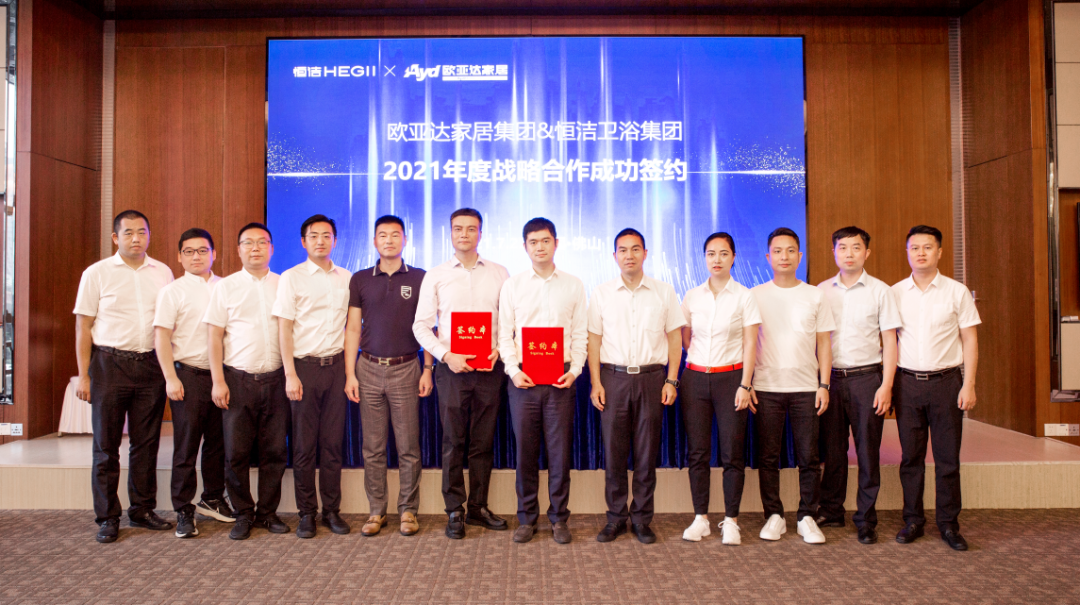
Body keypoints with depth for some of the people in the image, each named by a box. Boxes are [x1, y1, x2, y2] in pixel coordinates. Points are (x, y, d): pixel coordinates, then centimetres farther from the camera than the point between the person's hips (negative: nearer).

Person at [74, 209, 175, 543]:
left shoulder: (163, 273, 9)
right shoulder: (96, 273, 3)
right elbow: (83, 327, 2)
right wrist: (83, 375, -3)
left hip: (151, 365, 2)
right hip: (110, 363, -2)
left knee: (146, 442, 7)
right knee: (106, 445, 3)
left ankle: (142, 510, 19)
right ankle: (107, 518, 13)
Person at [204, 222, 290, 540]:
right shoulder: (226, 287, 6)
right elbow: (214, 336, 3)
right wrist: (218, 381, -4)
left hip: (275, 379, 1)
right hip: (238, 379, -1)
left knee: (274, 451, 5)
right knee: (236, 453, 3)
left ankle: (267, 512, 19)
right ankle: (243, 514, 17)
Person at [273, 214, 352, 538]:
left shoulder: (346, 278, 10)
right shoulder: (291, 278, 1)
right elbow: (284, 329, -2)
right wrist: (291, 375, -9)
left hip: (335, 365, 3)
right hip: (304, 366, -2)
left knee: (333, 442, 6)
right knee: (304, 444, 3)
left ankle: (332, 510, 15)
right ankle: (306, 512, 14)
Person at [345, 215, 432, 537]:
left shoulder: (419, 278, 4)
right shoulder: (360, 280, 8)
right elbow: (353, 328, 8)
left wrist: (428, 369, -2)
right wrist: (349, 373, 1)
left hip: (406, 369, -1)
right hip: (369, 369, 2)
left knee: (408, 446, 2)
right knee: (373, 447, 5)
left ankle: (408, 511, 13)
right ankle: (376, 511, 16)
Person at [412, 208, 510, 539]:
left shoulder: (499, 273, 8)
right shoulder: (435, 276, 5)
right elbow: (421, 325, 2)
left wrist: (500, 349, -7)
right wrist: (446, 355, -10)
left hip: (489, 369, 1)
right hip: (452, 368, -1)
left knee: (483, 442, 8)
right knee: (453, 442, 4)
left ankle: (478, 507, 21)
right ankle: (454, 511, 15)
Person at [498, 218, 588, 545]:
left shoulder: (573, 285, 8)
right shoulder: (512, 285, 8)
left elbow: (580, 334, 6)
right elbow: (504, 333, 6)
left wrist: (574, 370, -6)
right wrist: (513, 370, -7)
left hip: (561, 378, 0)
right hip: (523, 377, 0)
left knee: (560, 450, 2)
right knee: (525, 450, 4)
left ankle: (559, 518, 15)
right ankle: (526, 518, 17)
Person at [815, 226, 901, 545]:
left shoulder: (880, 291, 2)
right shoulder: (821, 291, 8)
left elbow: (889, 341, 1)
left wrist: (886, 386, -7)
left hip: (866, 377, -2)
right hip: (830, 377, 2)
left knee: (868, 450, 3)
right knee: (832, 448, 8)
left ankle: (866, 519, 14)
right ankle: (831, 511, 21)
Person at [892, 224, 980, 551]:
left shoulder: (957, 292, 3)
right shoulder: (894, 293, 5)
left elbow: (969, 339, 3)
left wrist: (968, 384, -4)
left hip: (946, 381, -1)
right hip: (907, 381, 1)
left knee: (948, 457, 4)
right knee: (911, 456, 6)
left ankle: (949, 523, 17)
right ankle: (913, 520, 18)